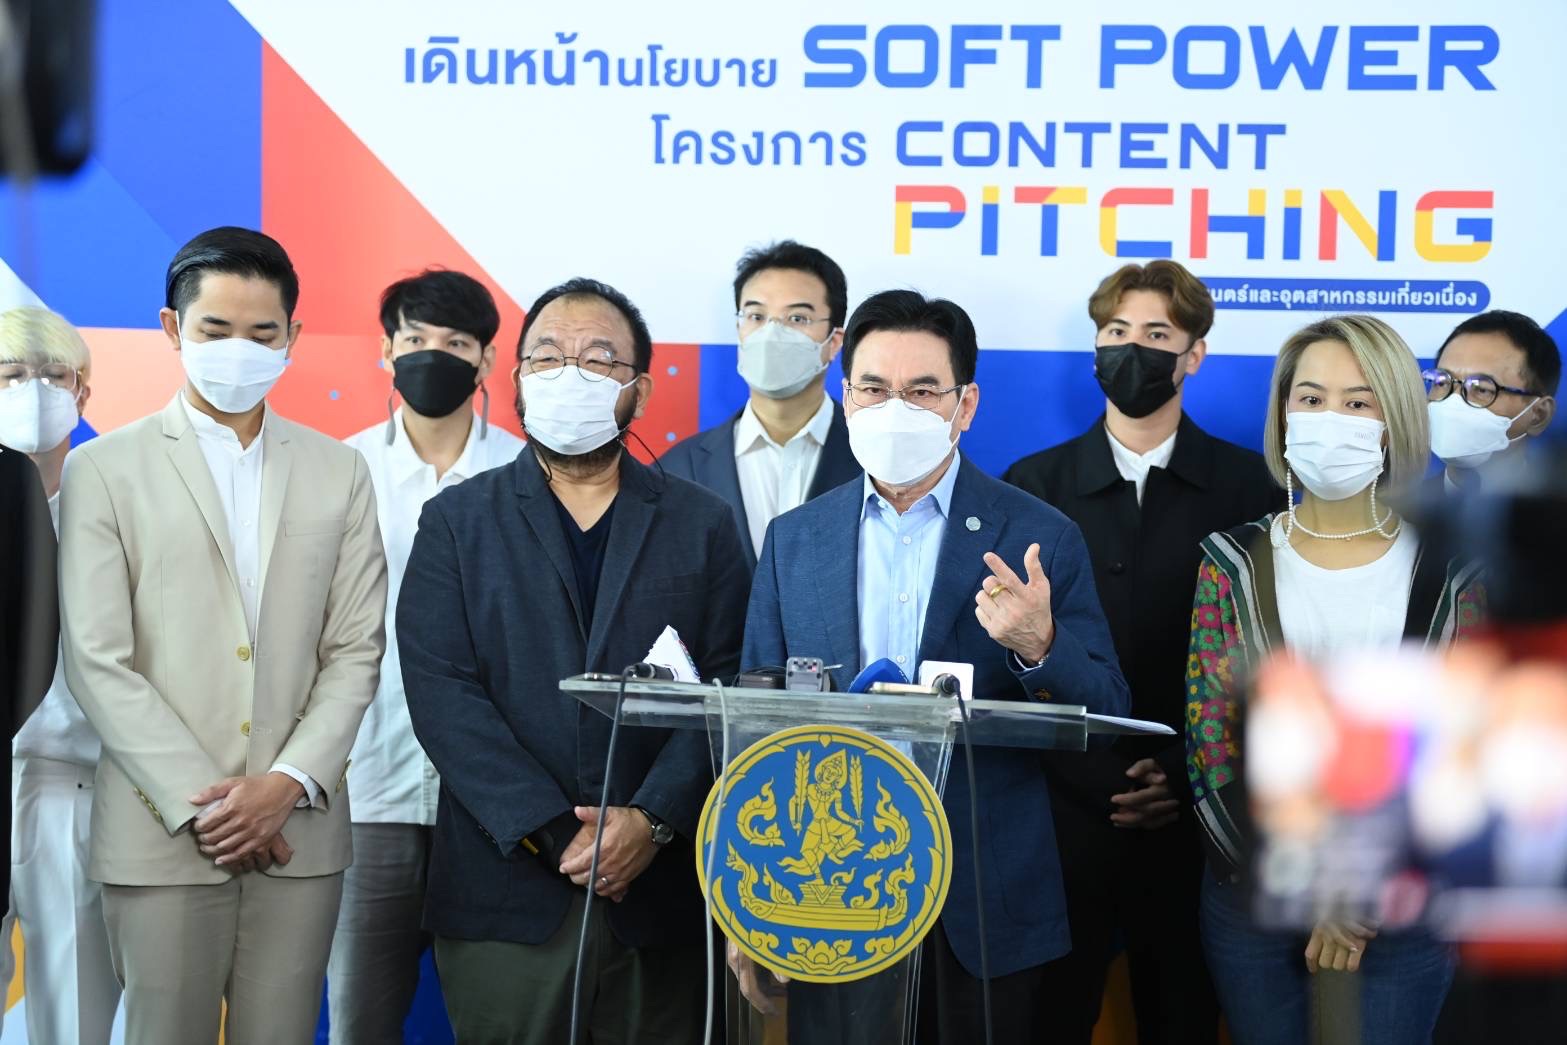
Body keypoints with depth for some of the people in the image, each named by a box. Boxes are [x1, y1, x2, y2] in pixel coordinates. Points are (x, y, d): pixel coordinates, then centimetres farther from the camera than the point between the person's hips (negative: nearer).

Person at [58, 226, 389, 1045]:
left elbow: (355, 651, 7)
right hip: (160, 835, -2)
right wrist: (200, 806, -10)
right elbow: (97, 663, -4)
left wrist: (288, 784, -7)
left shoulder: (338, 473, 11)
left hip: (298, 831, 2)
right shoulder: (104, 471, 2)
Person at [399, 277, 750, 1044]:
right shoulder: (458, 520, 6)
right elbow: (441, 692, -5)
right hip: (506, 892, -1)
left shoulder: (703, 525, 9)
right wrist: (553, 834, -14)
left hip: (660, 890, 1)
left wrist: (654, 821, -15)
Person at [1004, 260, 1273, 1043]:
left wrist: (1187, 778, -8)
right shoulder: (1034, 485, 6)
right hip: (1065, 808, 1)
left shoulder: (1249, 488, 3)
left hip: (1191, 819, 0)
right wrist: (1095, 781, -7)